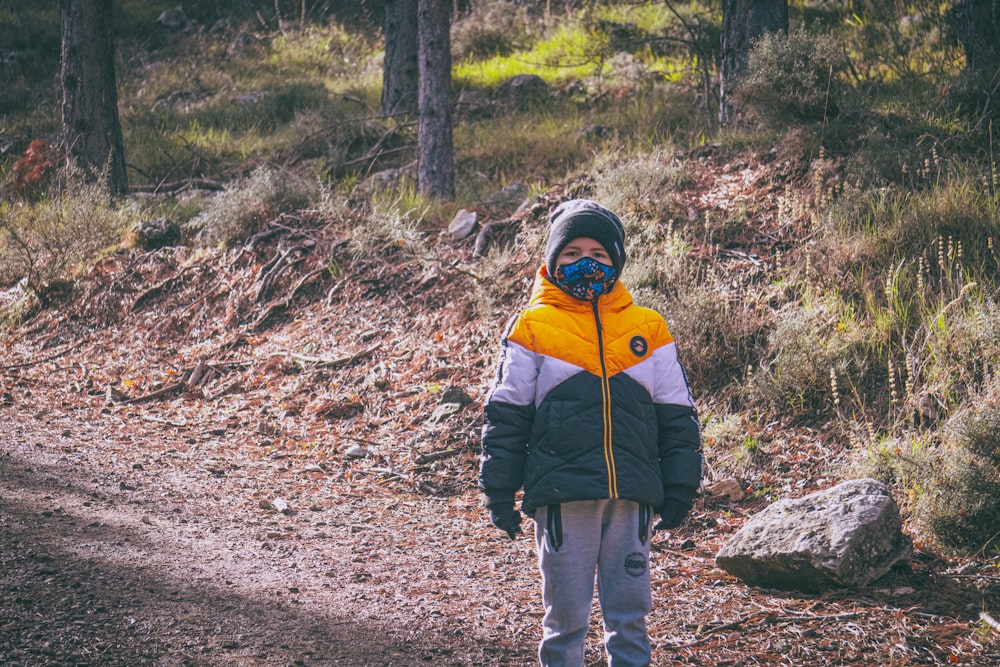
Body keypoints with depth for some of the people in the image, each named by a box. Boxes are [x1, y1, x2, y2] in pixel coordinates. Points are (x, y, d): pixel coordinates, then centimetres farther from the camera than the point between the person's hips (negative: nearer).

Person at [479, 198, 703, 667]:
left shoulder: (649, 330, 9)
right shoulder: (533, 328, 2)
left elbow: (676, 416, 13)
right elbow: (505, 417, 4)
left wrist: (679, 488, 9)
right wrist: (499, 492, 2)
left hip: (631, 497, 2)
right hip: (562, 496, -2)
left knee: (630, 609, 6)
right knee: (566, 611, 4)